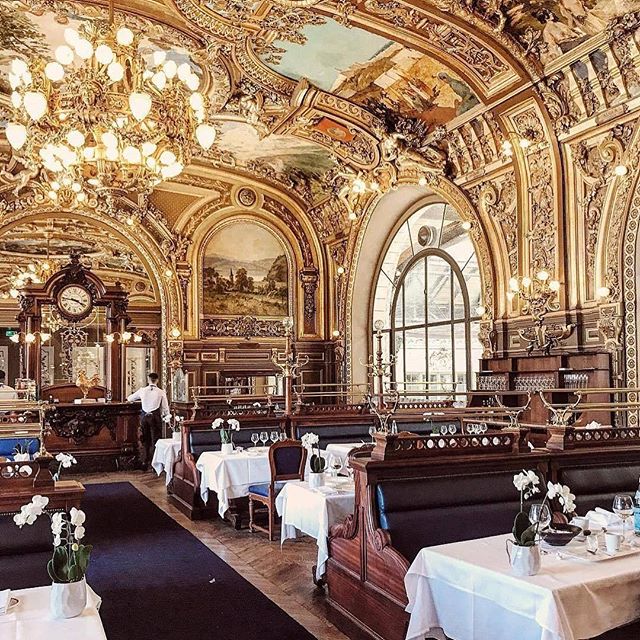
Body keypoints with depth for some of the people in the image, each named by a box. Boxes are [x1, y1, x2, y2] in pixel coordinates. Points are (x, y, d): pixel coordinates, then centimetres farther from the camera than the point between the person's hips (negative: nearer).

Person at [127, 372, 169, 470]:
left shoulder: (142, 390, 2)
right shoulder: (161, 392, -4)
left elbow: (129, 398, 16)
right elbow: (165, 408, -2)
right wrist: (165, 416, 16)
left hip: (144, 416, 2)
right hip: (156, 416, -2)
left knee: (144, 440, 12)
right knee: (155, 440, 4)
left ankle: (144, 463, 16)